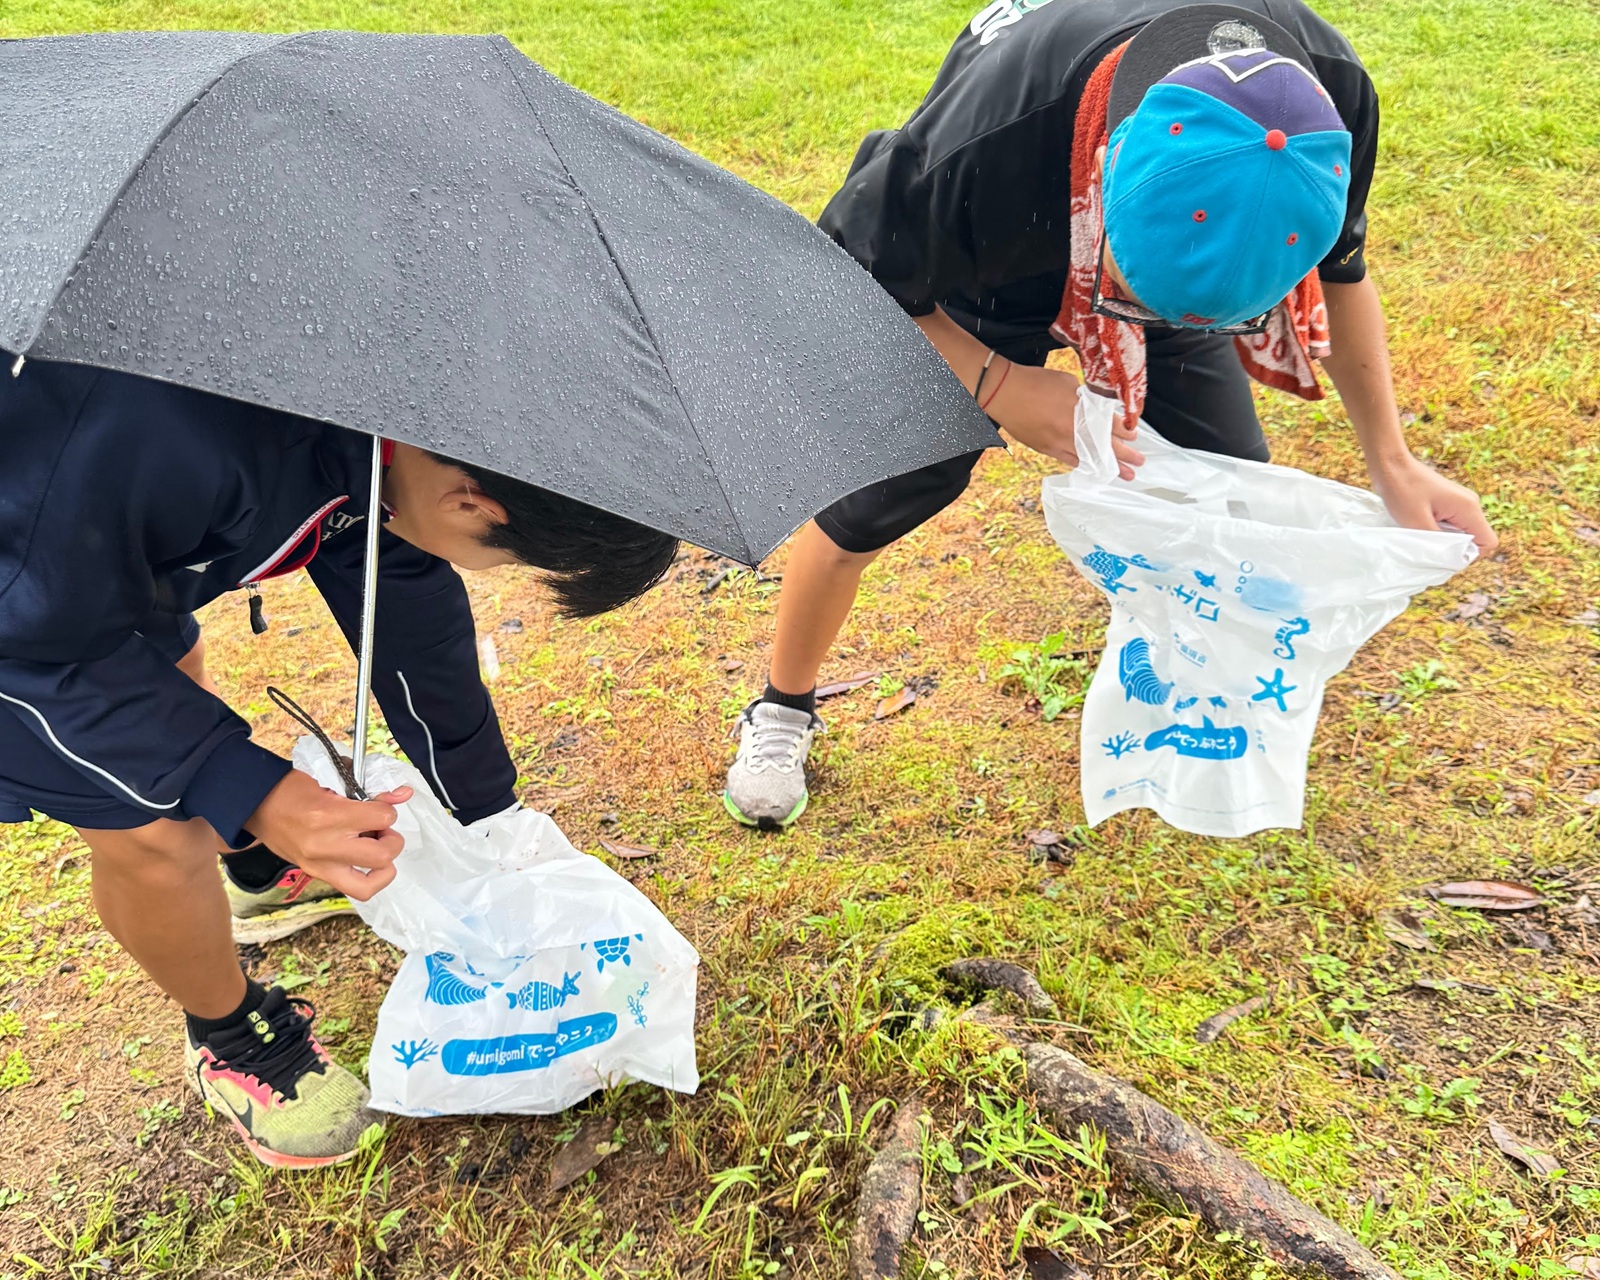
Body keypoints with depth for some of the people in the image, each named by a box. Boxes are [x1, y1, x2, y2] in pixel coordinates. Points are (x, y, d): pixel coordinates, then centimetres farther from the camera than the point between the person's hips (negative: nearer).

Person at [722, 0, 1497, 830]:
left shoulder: (1330, 97, -33)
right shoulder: (985, 140, -47)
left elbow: (1340, 267, -10)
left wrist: (1392, 463, -12)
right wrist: (998, 387, -35)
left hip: (1167, 250, 3)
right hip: (964, 278, -3)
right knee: (871, 496, -5)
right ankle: (782, 711, 24)